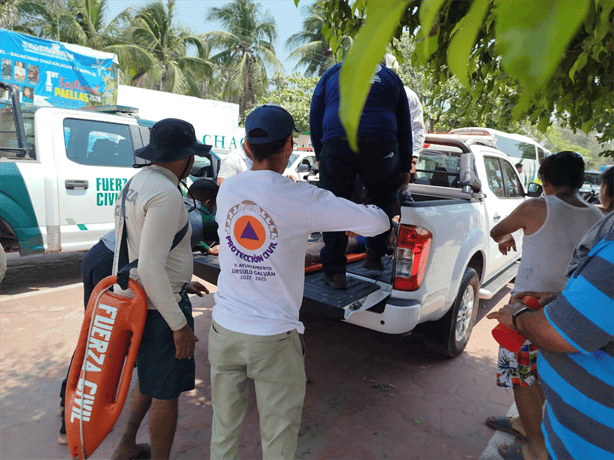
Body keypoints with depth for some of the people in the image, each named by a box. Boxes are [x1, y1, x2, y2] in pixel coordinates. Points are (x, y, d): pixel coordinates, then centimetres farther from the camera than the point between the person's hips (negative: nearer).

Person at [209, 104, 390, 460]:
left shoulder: (227, 190, -2)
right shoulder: (301, 198, -16)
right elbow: (378, 223, -13)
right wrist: (374, 209, 10)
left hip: (225, 330, 5)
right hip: (274, 340, -4)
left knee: (224, 431, 23)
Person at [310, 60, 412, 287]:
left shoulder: (332, 73, 26)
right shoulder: (392, 77, 29)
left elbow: (315, 117, 20)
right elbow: (404, 127, 28)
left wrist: (320, 156, 25)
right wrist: (405, 167, 33)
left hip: (337, 144, -1)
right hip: (381, 147, 1)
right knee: (383, 199, 25)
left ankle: (335, 272, 13)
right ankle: (374, 255, 24)